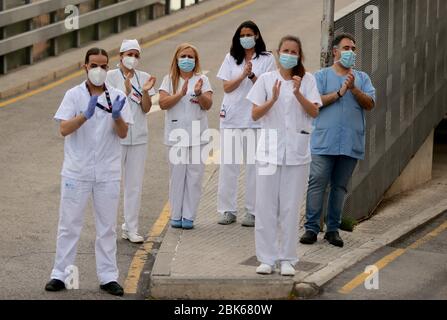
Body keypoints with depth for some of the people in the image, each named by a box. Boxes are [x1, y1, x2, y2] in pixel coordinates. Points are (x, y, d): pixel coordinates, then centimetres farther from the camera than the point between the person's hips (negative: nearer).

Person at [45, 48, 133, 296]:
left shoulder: (117, 97, 3)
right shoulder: (74, 95, -1)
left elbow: (123, 133, -4)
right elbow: (64, 129, -12)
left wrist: (116, 116, -24)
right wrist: (85, 115, -28)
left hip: (107, 172, 1)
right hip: (76, 171, -1)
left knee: (107, 226, 7)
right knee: (69, 224, 4)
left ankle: (108, 277, 15)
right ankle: (60, 275, 12)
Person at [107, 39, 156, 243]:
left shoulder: (144, 78, 6)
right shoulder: (111, 76, -4)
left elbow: (146, 109, 1)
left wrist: (145, 91, -17)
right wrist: (127, 90, -25)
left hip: (138, 137, 4)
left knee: (135, 184, 5)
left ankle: (131, 228, 12)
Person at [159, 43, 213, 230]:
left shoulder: (202, 80, 5)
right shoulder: (169, 80, 5)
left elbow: (208, 105, -6)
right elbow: (163, 103, -8)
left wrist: (199, 94, -25)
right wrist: (181, 94, -21)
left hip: (197, 134, 0)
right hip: (176, 135, 0)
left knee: (194, 176, 2)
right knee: (176, 175, 4)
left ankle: (189, 216, 8)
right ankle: (176, 216, 13)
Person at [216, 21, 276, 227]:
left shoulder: (267, 59, 5)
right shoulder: (231, 58, 12)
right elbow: (226, 87, 3)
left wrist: (252, 75, -18)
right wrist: (242, 75, -12)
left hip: (255, 118, -2)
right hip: (231, 117, 2)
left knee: (254, 165, -2)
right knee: (228, 164, 0)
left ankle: (252, 212, 3)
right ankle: (227, 210, 5)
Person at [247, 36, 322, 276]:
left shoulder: (307, 79, 4)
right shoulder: (266, 79, 4)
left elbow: (314, 112, -4)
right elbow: (255, 114, 0)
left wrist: (298, 93, -17)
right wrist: (273, 99, -16)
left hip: (297, 150, 0)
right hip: (270, 148, 0)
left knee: (290, 206, 2)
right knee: (266, 204, 0)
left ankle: (287, 260, 9)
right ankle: (266, 258, 7)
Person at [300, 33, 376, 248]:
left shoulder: (362, 78, 14)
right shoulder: (322, 76, 7)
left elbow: (370, 104, 2)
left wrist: (353, 89, -12)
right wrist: (340, 93, -11)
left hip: (351, 143, 3)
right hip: (324, 142, -2)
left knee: (340, 187, 7)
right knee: (317, 184, -7)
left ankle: (333, 229, 13)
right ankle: (311, 228, -3)